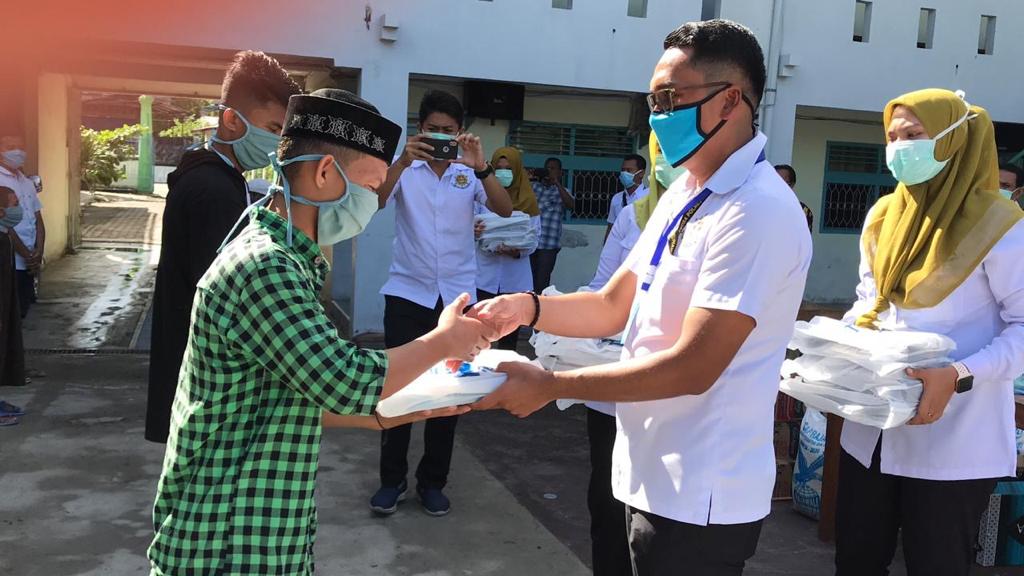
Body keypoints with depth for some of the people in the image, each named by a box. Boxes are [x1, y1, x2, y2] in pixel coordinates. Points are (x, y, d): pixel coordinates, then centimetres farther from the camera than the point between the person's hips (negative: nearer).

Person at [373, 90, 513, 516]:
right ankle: (392, 479, 17)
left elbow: (505, 210, -12)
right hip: (407, 293, -1)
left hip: (457, 296, 1)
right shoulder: (405, 169, 1)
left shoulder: (470, 172, 3)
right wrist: (401, 162, -29)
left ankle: (432, 481, 20)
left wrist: (481, 167, -26)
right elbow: (373, 203, -15)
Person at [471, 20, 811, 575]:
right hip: (653, 472, 9)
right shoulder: (682, 196, 8)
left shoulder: (758, 211, -22)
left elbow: (692, 367, -25)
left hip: (697, 493, -8)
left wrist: (552, 385, -22)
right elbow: (612, 306, 10)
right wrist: (528, 308, -8)